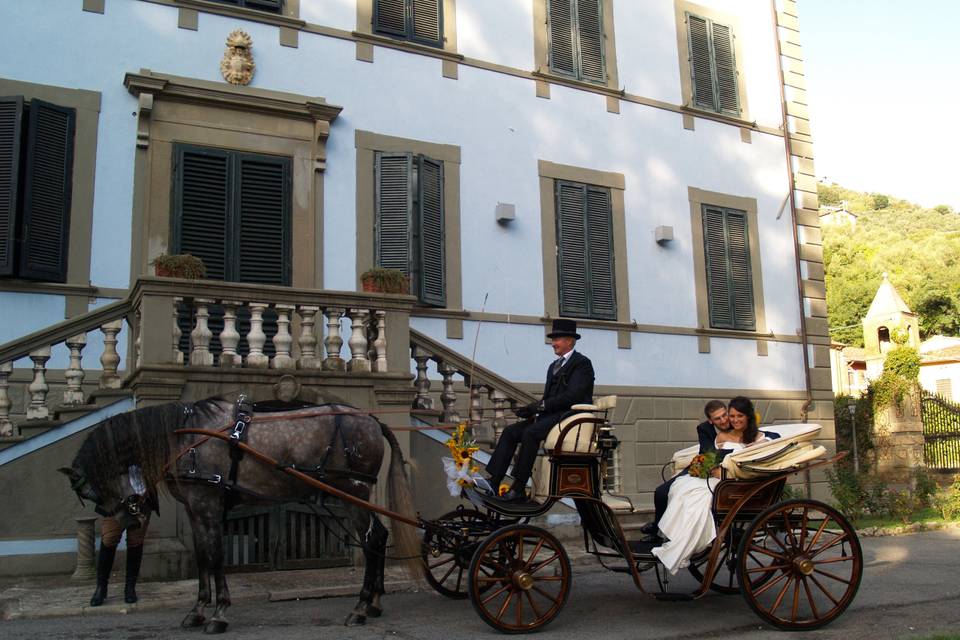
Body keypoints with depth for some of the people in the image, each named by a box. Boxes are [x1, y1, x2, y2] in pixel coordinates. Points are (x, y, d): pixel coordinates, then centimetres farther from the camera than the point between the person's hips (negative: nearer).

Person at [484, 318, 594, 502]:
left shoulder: (582, 363, -4)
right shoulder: (554, 366, 24)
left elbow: (573, 395, -17)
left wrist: (540, 405, -18)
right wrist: (532, 408, -2)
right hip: (551, 415, 9)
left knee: (530, 433, -31)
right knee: (510, 432, -9)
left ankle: (518, 489, -27)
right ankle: (493, 483, -14)